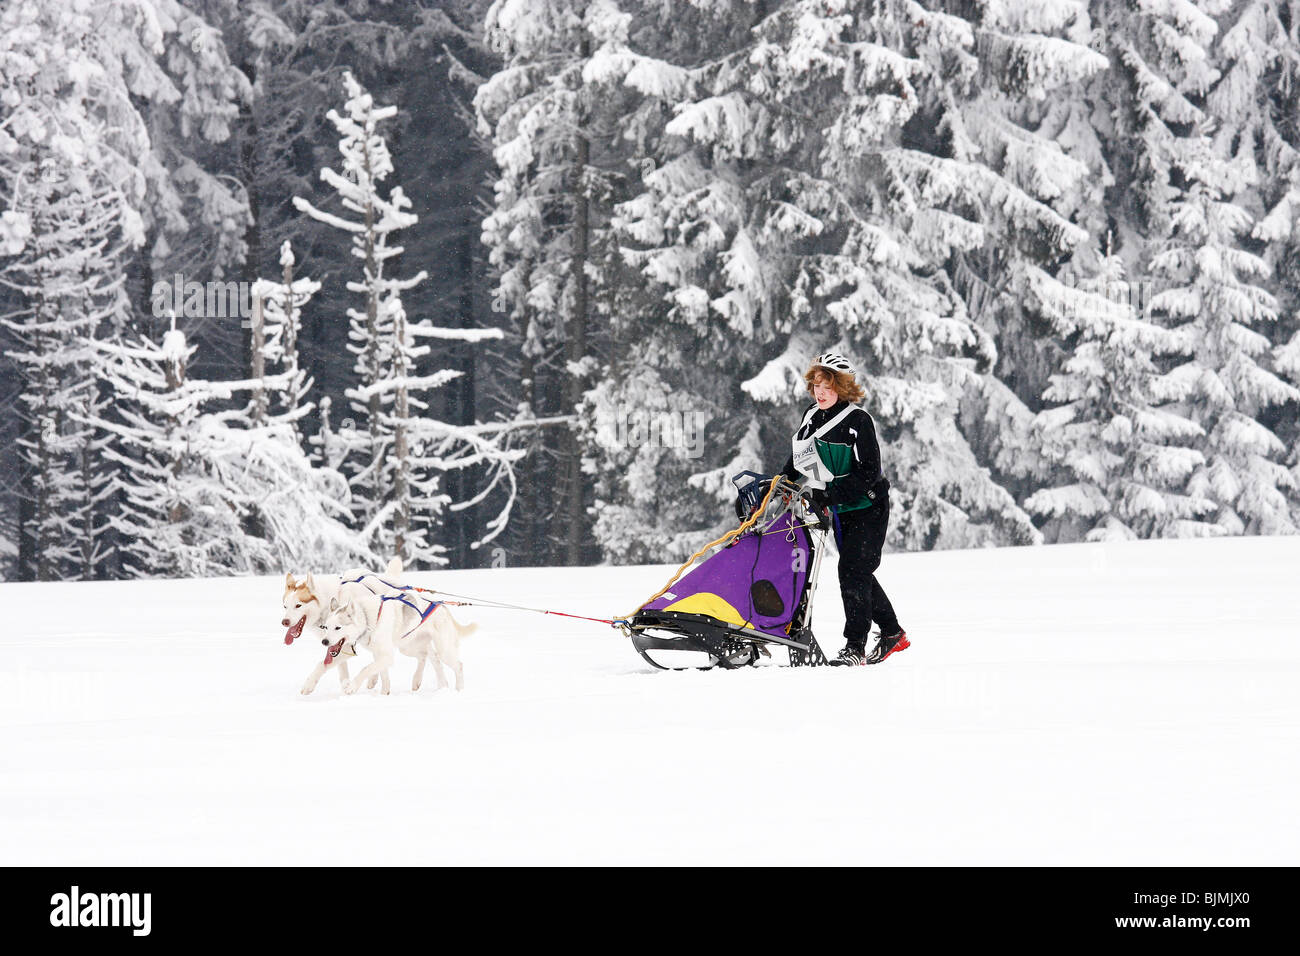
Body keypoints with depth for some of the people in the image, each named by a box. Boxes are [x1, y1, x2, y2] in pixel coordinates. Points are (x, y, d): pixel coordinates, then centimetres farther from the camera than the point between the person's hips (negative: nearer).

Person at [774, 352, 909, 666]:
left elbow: (868, 472, -21)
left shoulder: (858, 421, -16)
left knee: (852, 571, -15)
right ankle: (892, 633, 30)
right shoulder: (810, 419, 6)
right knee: (857, 574, 15)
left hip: (867, 509, -8)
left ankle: (855, 646, -14)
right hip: (839, 512, 8)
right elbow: (796, 464, 16)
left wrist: (829, 495, -28)